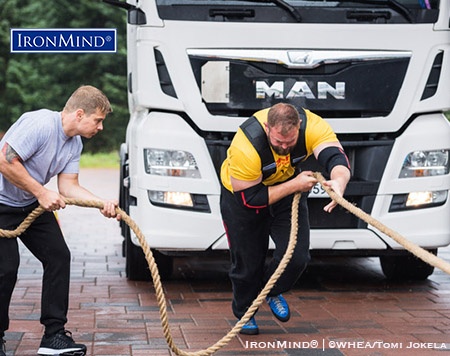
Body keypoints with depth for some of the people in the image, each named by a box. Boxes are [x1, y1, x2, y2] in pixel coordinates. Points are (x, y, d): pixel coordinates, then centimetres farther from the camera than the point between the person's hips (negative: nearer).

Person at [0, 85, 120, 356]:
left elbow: (68, 185, 2)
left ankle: (54, 334, 2)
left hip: (32, 204, 9)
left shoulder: (75, 144, 3)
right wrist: (41, 193, -23)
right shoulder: (41, 124, -26)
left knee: (59, 256, -1)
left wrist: (102, 203, -14)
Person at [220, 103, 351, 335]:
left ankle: (272, 292, 23)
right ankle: (244, 313, 32)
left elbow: (337, 158, -42)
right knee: (248, 261, 3)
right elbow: (251, 198, -31)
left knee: (297, 256, -10)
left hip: (289, 189, 3)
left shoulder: (313, 126, -30)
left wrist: (339, 181, -65)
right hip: (242, 194, -3)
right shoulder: (245, 148, -39)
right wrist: (295, 185, -34)